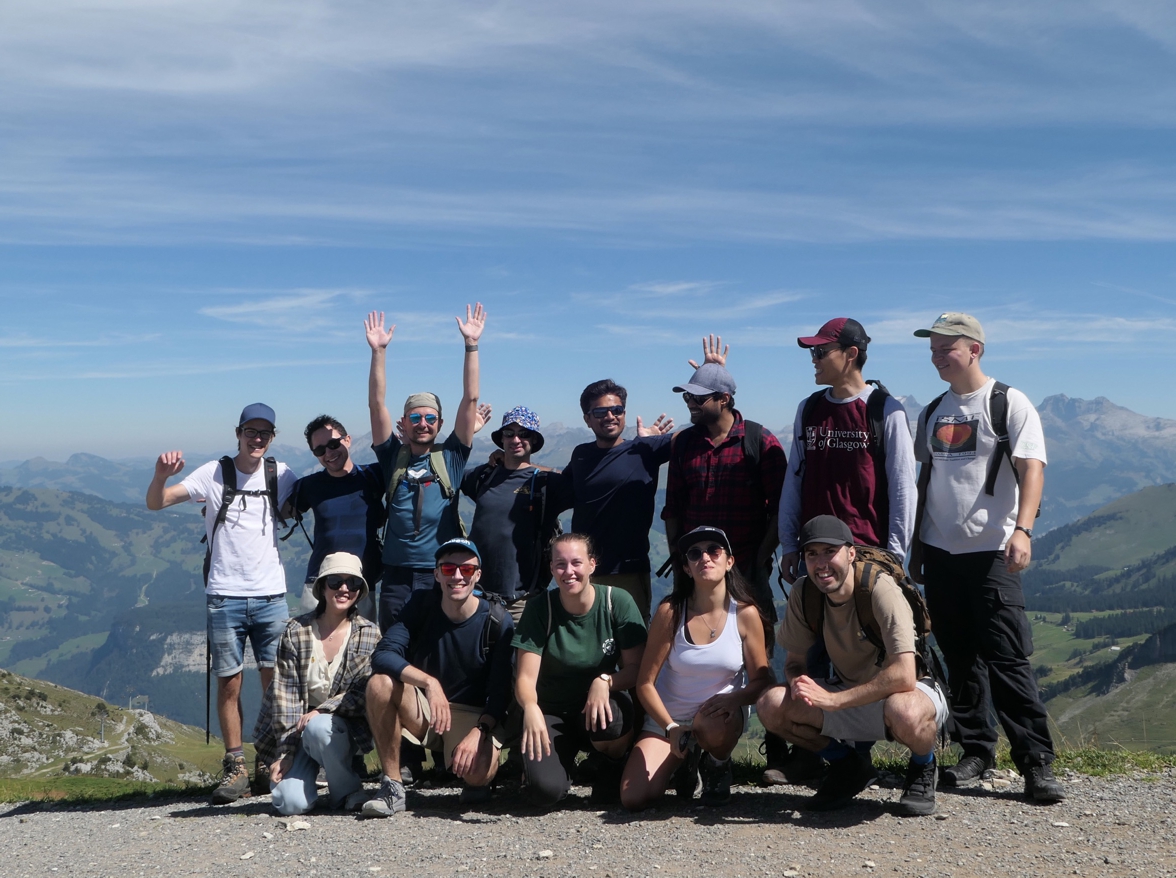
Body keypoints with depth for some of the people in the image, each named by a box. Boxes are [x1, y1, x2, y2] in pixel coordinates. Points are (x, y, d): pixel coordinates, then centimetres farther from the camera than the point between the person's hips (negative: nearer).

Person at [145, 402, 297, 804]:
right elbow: (155, 503, -9)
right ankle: (235, 768, 11)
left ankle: (271, 765, 15)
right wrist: (162, 475, -27)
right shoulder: (214, 474, -2)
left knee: (276, 683, 3)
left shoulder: (280, 474, 6)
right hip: (224, 598, -2)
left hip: (271, 596, 2)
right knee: (229, 683, 2)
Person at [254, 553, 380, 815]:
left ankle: (347, 791, -9)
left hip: (343, 728, 0)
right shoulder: (296, 632, -4)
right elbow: (284, 694, -7)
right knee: (291, 803, -22)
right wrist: (284, 752, -12)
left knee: (318, 728, -35)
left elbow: (364, 693, -9)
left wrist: (322, 710, -23)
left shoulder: (369, 635, -3)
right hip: (298, 728, 0)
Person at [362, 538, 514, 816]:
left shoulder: (498, 622, -12)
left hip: (475, 715, -2)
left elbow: (500, 692, -13)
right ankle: (392, 787, -15)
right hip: (423, 710, 2)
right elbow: (383, 655, -21)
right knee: (380, 683, -27)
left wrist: (479, 731, -30)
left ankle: (477, 782, 9)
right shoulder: (421, 604, -7)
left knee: (478, 772, -32)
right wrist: (429, 683, -36)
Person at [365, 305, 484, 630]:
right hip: (397, 577, 1)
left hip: (443, 576, -1)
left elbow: (470, 399, -1)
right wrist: (378, 351, -10)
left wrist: (471, 345, -6)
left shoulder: (451, 457, 5)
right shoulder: (393, 457, 8)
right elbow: (376, 405, -1)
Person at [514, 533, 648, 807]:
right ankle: (563, 761, 14)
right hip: (552, 713, 0)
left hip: (600, 703, 0)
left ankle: (613, 765, 1)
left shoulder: (618, 601, -11)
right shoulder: (539, 608, -10)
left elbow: (636, 668, -9)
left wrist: (605, 681, -29)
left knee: (610, 717, -36)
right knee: (545, 790, -25)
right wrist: (530, 707, -38)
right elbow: (526, 677, -16)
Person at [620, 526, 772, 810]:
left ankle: (717, 766, 0)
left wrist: (734, 698, -28)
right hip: (667, 718, 1)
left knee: (713, 726, -39)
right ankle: (683, 761, 18)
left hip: (722, 714, -1)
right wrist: (672, 729, -22)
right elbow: (645, 683, -10)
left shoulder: (746, 614, -12)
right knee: (634, 799, -16)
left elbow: (761, 680, -7)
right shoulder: (670, 612, -13)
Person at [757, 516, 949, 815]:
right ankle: (848, 767, 8)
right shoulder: (802, 593, -10)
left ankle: (923, 768, -3)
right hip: (850, 698, 5)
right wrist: (798, 682, -25)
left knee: (903, 711, -41)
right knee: (771, 706, -18)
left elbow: (904, 676, -34)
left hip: (911, 693, -5)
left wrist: (833, 700, -34)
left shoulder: (879, 588, -26)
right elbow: (795, 661, -1)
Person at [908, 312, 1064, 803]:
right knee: (960, 659, 9)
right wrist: (915, 547, 17)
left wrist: (1021, 529, -27)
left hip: (991, 552, -5)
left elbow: (1032, 468, -12)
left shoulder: (1009, 403, -2)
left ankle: (1036, 763, 0)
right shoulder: (933, 413, 14)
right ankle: (976, 751, 20)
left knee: (1007, 660, -8)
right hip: (940, 553, 5)